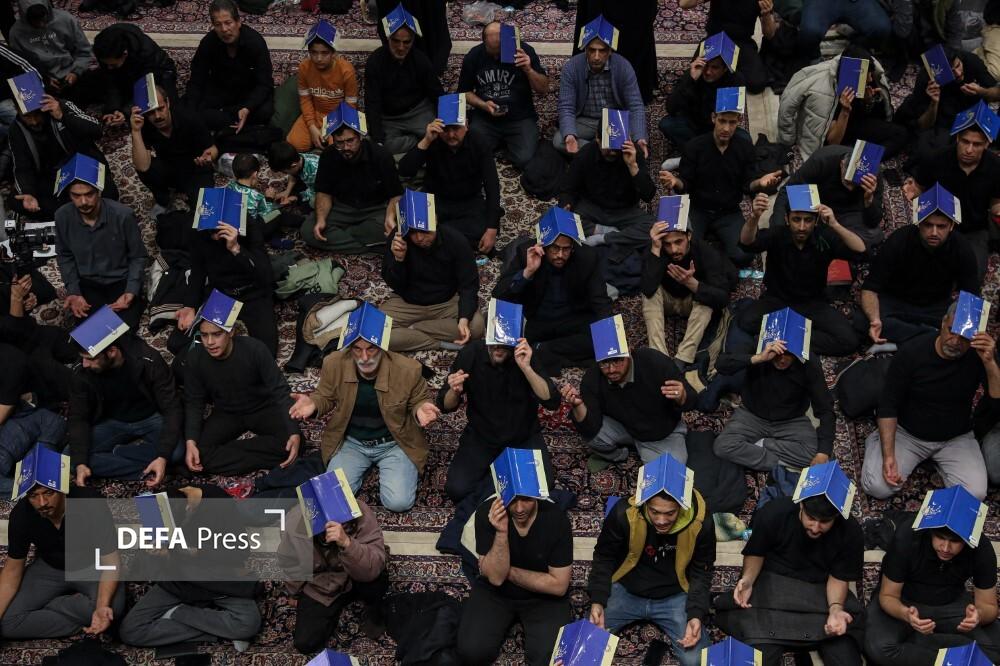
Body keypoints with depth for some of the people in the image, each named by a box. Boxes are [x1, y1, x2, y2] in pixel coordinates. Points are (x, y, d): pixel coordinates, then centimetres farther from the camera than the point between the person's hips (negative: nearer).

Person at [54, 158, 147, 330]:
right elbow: (65, 256, 5)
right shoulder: (63, 216, -12)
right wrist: (74, 292, -6)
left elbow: (138, 257, -7)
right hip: (87, 283, 2)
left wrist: (131, 292, -19)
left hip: (121, 280, -2)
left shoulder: (123, 214, -20)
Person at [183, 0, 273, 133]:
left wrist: (248, 108, -42)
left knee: (265, 111, -34)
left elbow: (264, 83, -23)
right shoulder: (208, 43, -18)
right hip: (220, 89, 2)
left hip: (251, 91, -2)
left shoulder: (255, 41, -24)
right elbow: (196, 82, -13)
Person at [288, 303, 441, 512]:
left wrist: (421, 410, -29)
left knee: (399, 502, -18)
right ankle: (365, 466, 17)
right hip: (351, 442, 2)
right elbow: (326, 397, 2)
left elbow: (418, 401, -4)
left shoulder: (407, 369, -23)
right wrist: (313, 403, -22)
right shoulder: (334, 364, -18)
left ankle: (384, 468, 16)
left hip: (394, 443, -1)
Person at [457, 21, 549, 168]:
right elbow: (465, 92, 9)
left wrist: (529, 70, -25)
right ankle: (499, 142, 14)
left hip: (520, 118, -2)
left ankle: (507, 142, 12)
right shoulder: (473, 56, -2)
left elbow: (543, 89, -6)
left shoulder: (524, 50, -8)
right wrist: (483, 105, -10)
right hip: (484, 118, 2)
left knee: (525, 160, -24)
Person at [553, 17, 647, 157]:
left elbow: (635, 107, -16)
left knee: (642, 138, -28)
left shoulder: (623, 67, -16)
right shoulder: (571, 68, -16)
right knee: (559, 140, -28)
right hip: (584, 122, 0)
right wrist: (570, 135, -38)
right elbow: (566, 108, -17)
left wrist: (639, 139, -34)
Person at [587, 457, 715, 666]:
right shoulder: (624, 513, -23)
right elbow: (604, 557, -4)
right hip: (626, 591, 0)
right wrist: (597, 600, -15)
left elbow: (701, 572, -4)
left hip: (675, 597, 0)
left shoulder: (700, 522, -21)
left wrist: (696, 614, -16)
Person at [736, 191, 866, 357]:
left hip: (813, 304, 1)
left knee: (848, 340, -23)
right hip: (776, 300, -1)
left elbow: (860, 251, -26)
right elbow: (747, 243, -32)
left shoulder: (825, 237, -13)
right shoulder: (776, 235, -14)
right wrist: (754, 217, -54)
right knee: (746, 322, -32)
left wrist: (835, 225, -42)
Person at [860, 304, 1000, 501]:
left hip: (956, 439, 2)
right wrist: (888, 456, -22)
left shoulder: (979, 356, -13)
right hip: (906, 433, -1)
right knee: (877, 487, -19)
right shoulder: (912, 352, -17)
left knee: (975, 494, -20)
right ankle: (877, 441, 13)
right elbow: (888, 406, -13)